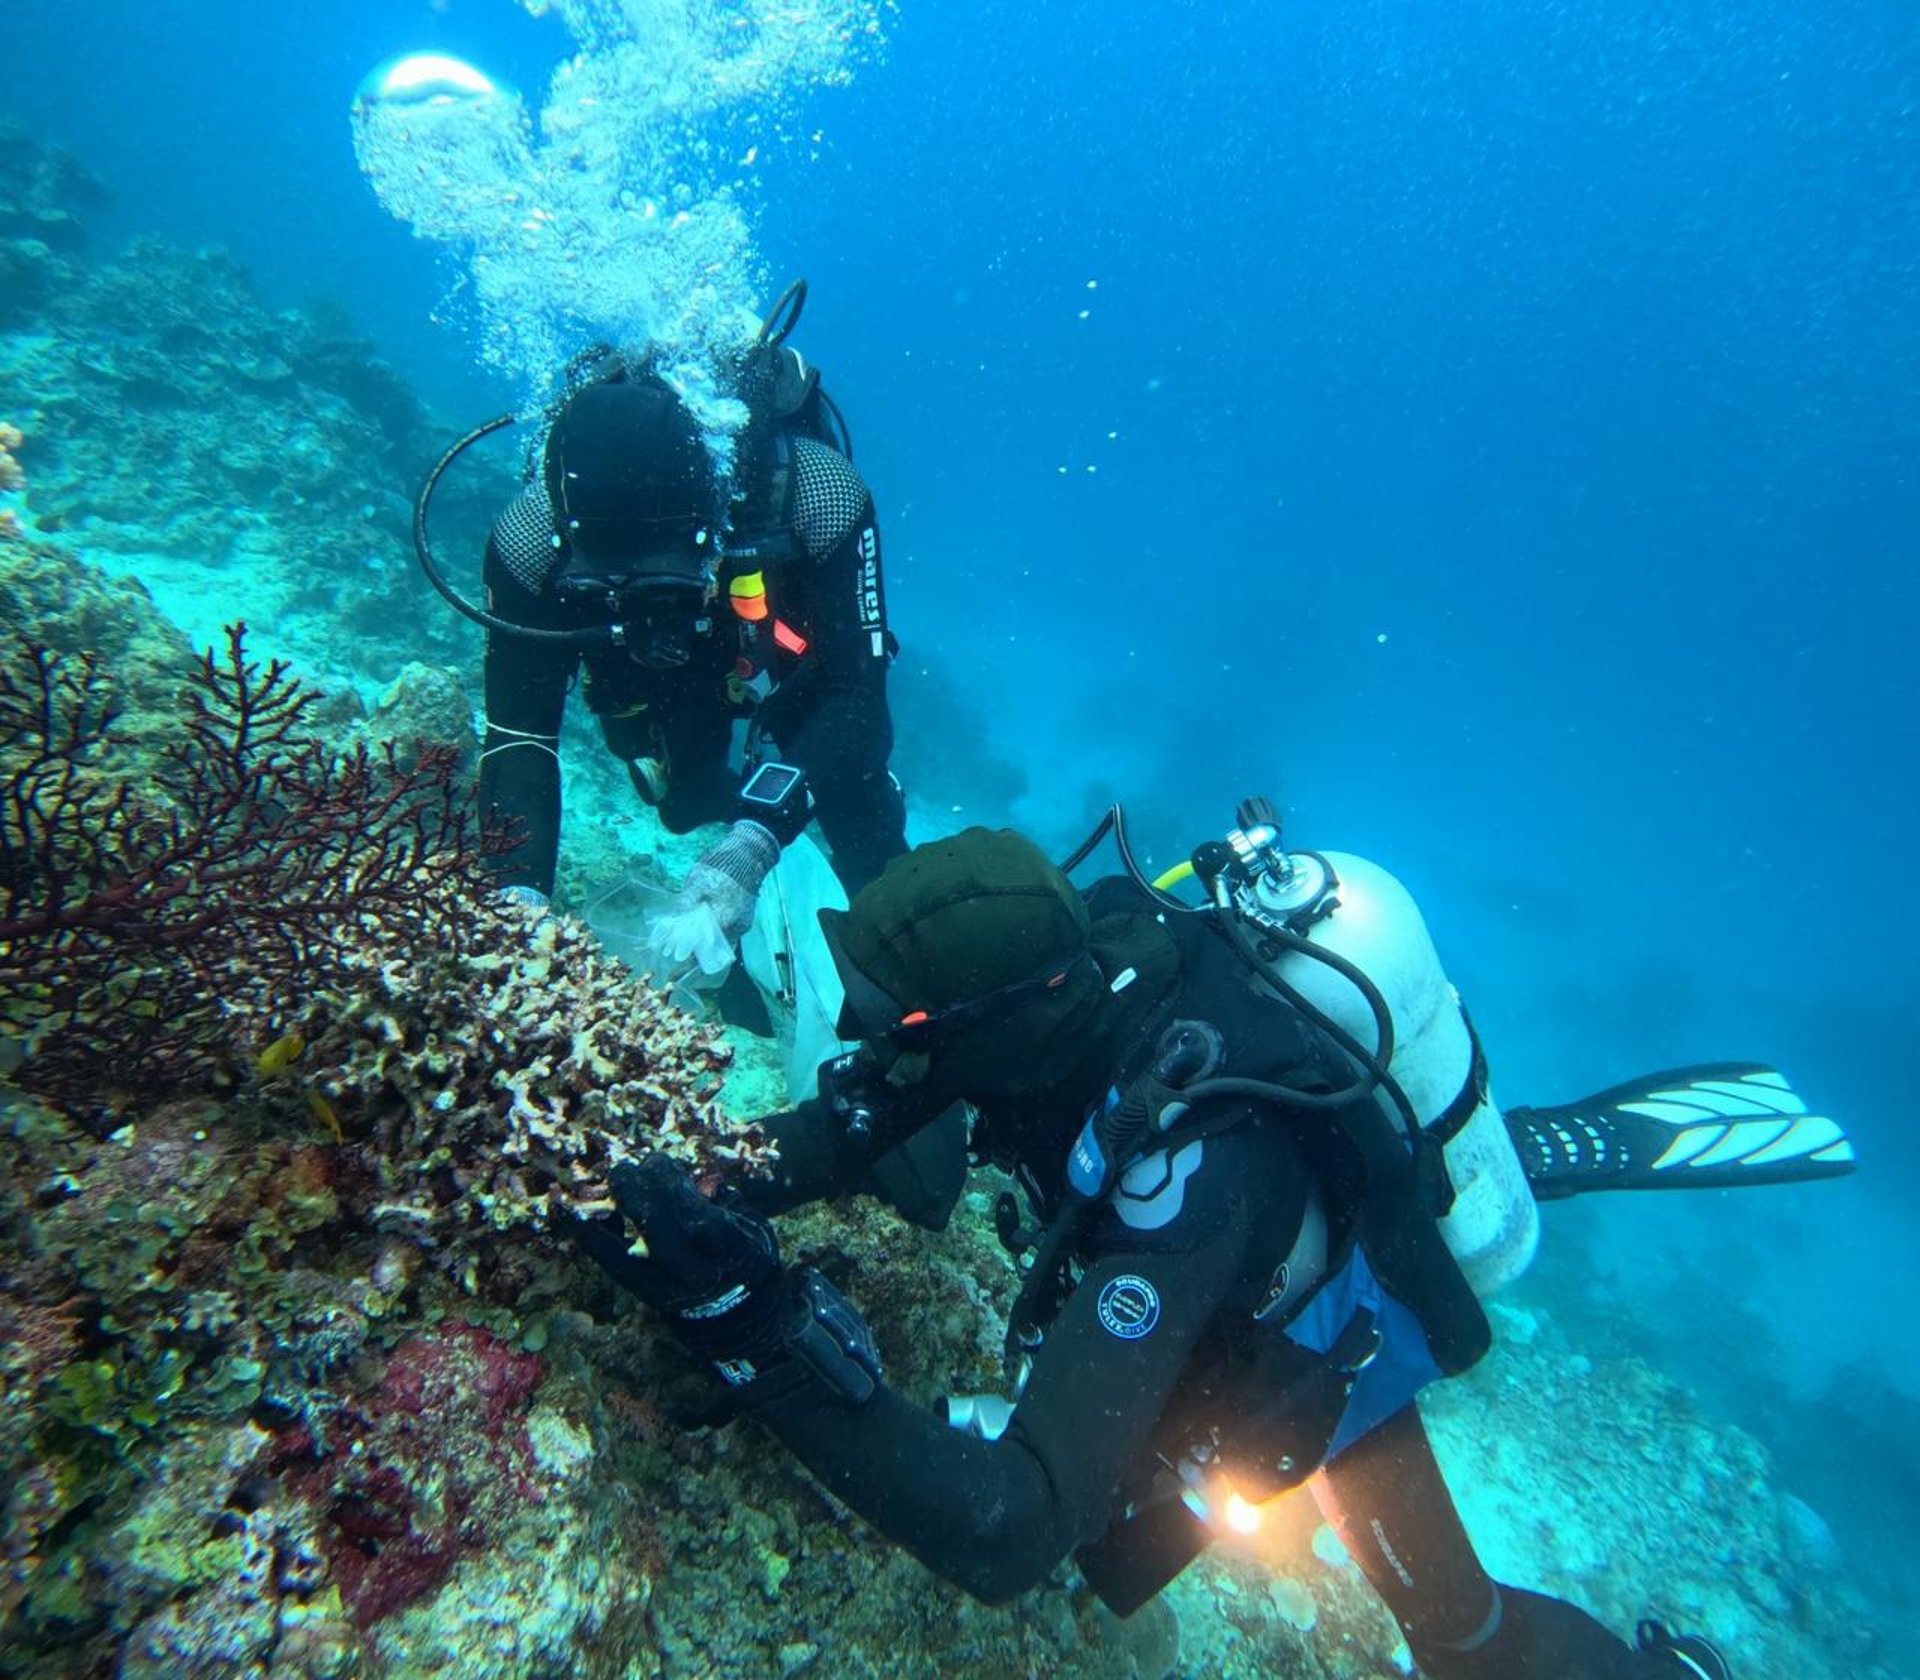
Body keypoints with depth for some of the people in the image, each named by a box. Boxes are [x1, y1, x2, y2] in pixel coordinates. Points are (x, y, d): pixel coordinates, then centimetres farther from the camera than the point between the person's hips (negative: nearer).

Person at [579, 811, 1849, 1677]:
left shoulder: (1183, 1179, -47)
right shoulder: (1083, 941, -29)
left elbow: (1006, 1535, -47)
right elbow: (866, 1105, -17)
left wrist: (765, 1331, -54)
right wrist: (730, 1197, -32)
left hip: (1325, 1359, -5)